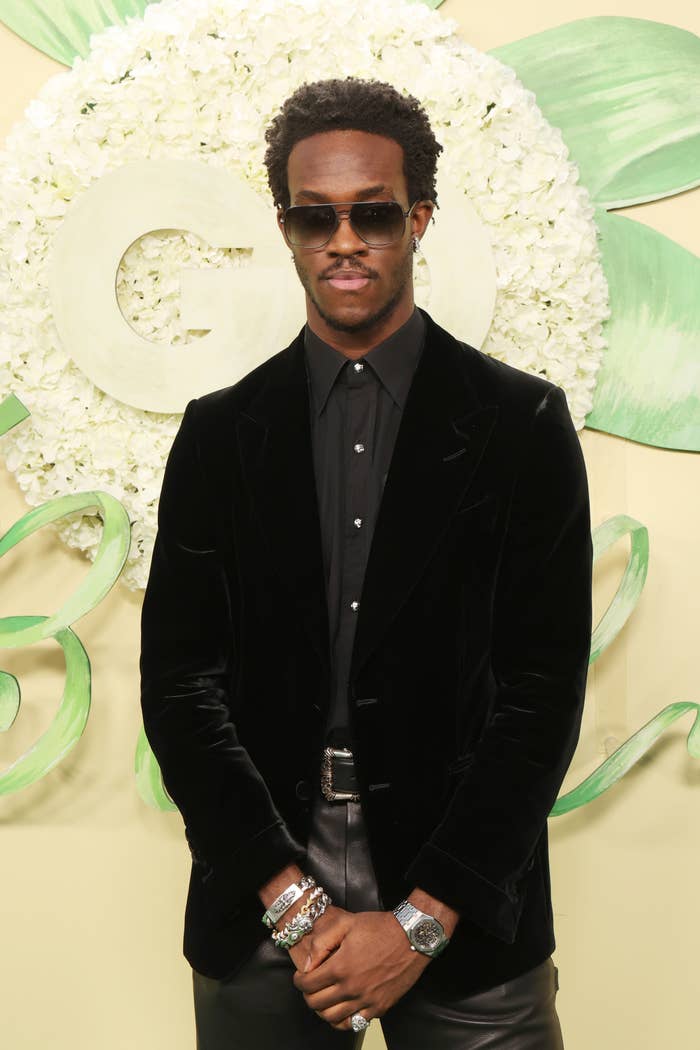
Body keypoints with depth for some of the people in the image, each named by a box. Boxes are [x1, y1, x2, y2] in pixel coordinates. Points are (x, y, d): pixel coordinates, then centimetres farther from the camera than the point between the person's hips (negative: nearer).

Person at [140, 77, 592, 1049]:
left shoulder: (522, 422, -2)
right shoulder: (220, 431, 4)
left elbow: (544, 689, -5)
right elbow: (179, 684, 0)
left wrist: (420, 922, -10)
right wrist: (294, 900, -9)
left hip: (462, 914, -1)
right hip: (259, 922, 2)